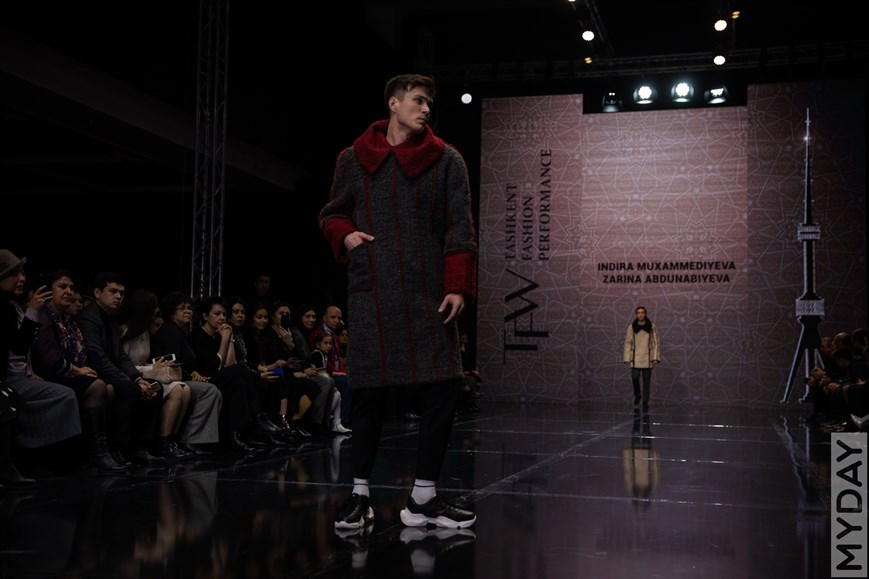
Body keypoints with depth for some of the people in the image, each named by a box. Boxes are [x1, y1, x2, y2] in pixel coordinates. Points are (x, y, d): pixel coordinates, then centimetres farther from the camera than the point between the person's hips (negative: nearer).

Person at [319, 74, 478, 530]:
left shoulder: (446, 160, 9)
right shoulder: (354, 160, 10)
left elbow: (459, 229, 3)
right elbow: (331, 214, 20)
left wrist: (458, 285, -8)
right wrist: (345, 235, -3)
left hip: (430, 294, 1)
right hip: (371, 293, 0)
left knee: (444, 389, -6)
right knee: (369, 392, 1)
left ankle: (423, 497, 7)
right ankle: (360, 495, 15)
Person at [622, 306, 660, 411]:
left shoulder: (651, 327, 1)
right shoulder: (631, 327, 0)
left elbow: (656, 343, 3)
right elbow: (627, 343, 2)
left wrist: (655, 358, -5)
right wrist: (627, 359, -2)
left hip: (647, 358, 0)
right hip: (635, 358, 0)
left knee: (646, 381, 2)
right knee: (635, 378, -12)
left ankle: (645, 402, 12)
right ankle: (637, 395, 17)